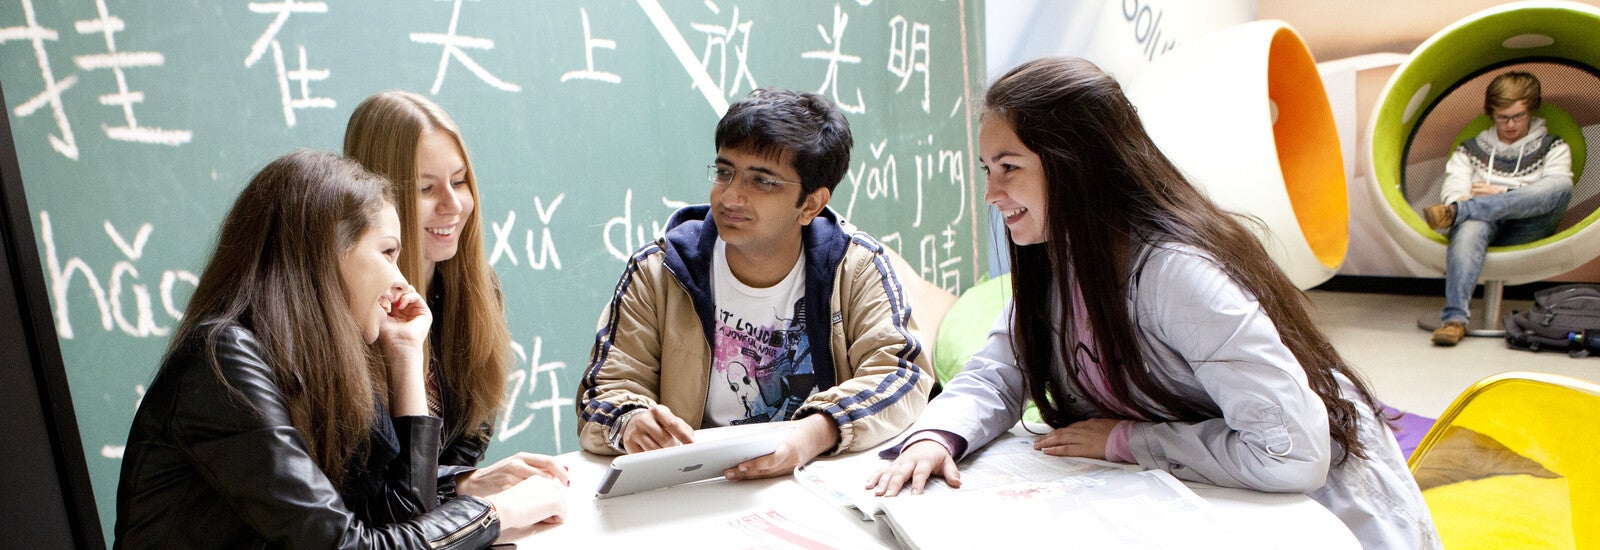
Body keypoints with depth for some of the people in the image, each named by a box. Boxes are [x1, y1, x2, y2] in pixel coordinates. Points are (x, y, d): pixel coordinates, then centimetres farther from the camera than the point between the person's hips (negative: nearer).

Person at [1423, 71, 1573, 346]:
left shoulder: (1553, 148, 23)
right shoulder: (1470, 150, 24)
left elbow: (1554, 192, 5)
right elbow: (1452, 192, 7)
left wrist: (1501, 194, -7)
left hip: (1525, 233, 0)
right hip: (1485, 225, 0)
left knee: (1561, 184, -31)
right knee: (1471, 225, -41)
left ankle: (1458, 212, -42)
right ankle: (1455, 317, -55)